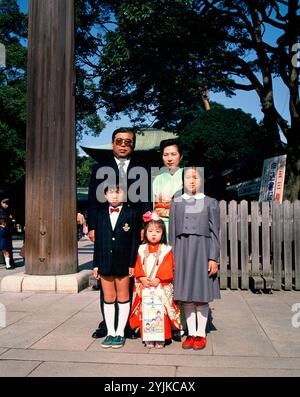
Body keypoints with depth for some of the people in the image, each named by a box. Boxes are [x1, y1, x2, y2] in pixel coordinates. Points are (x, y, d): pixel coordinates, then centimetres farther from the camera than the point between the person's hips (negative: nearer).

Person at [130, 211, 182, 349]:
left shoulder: (166, 250, 1)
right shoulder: (142, 249, 9)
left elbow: (168, 268, -7)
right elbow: (138, 266, 5)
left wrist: (158, 279, -17)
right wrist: (142, 278, -10)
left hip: (161, 287, -2)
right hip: (144, 286, 3)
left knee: (161, 313, -2)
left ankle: (161, 338, 9)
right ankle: (148, 338, 14)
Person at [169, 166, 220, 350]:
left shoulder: (210, 203, 3)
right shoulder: (176, 203, 9)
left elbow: (215, 232, 0)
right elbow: (172, 232, 9)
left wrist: (213, 258, -8)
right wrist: (172, 257, 4)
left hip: (202, 249, -2)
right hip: (182, 249, 2)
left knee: (201, 295, 3)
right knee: (186, 294, 6)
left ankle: (201, 334, 15)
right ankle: (191, 333, 17)